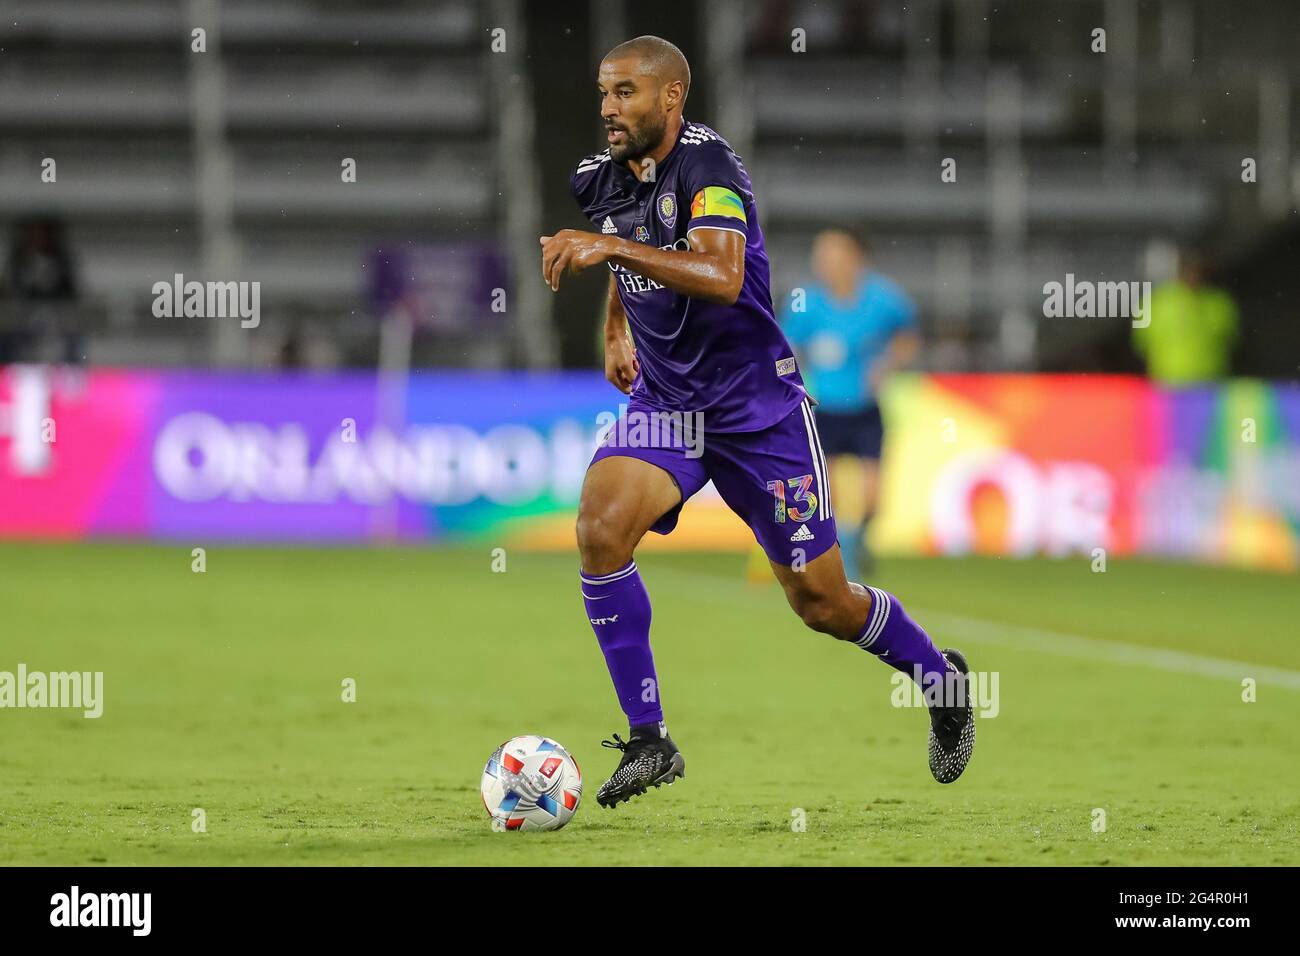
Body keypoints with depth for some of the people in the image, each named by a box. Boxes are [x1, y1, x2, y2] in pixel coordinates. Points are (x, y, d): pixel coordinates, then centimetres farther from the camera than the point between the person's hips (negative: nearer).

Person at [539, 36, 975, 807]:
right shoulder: (601, 180, 3)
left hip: (757, 403, -5)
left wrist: (609, 247, -42)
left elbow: (722, 276, -37)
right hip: (663, 401, 5)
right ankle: (649, 740, -15)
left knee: (820, 600, 2)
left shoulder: (707, 164, -19)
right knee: (601, 528, -23)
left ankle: (941, 678, 33)